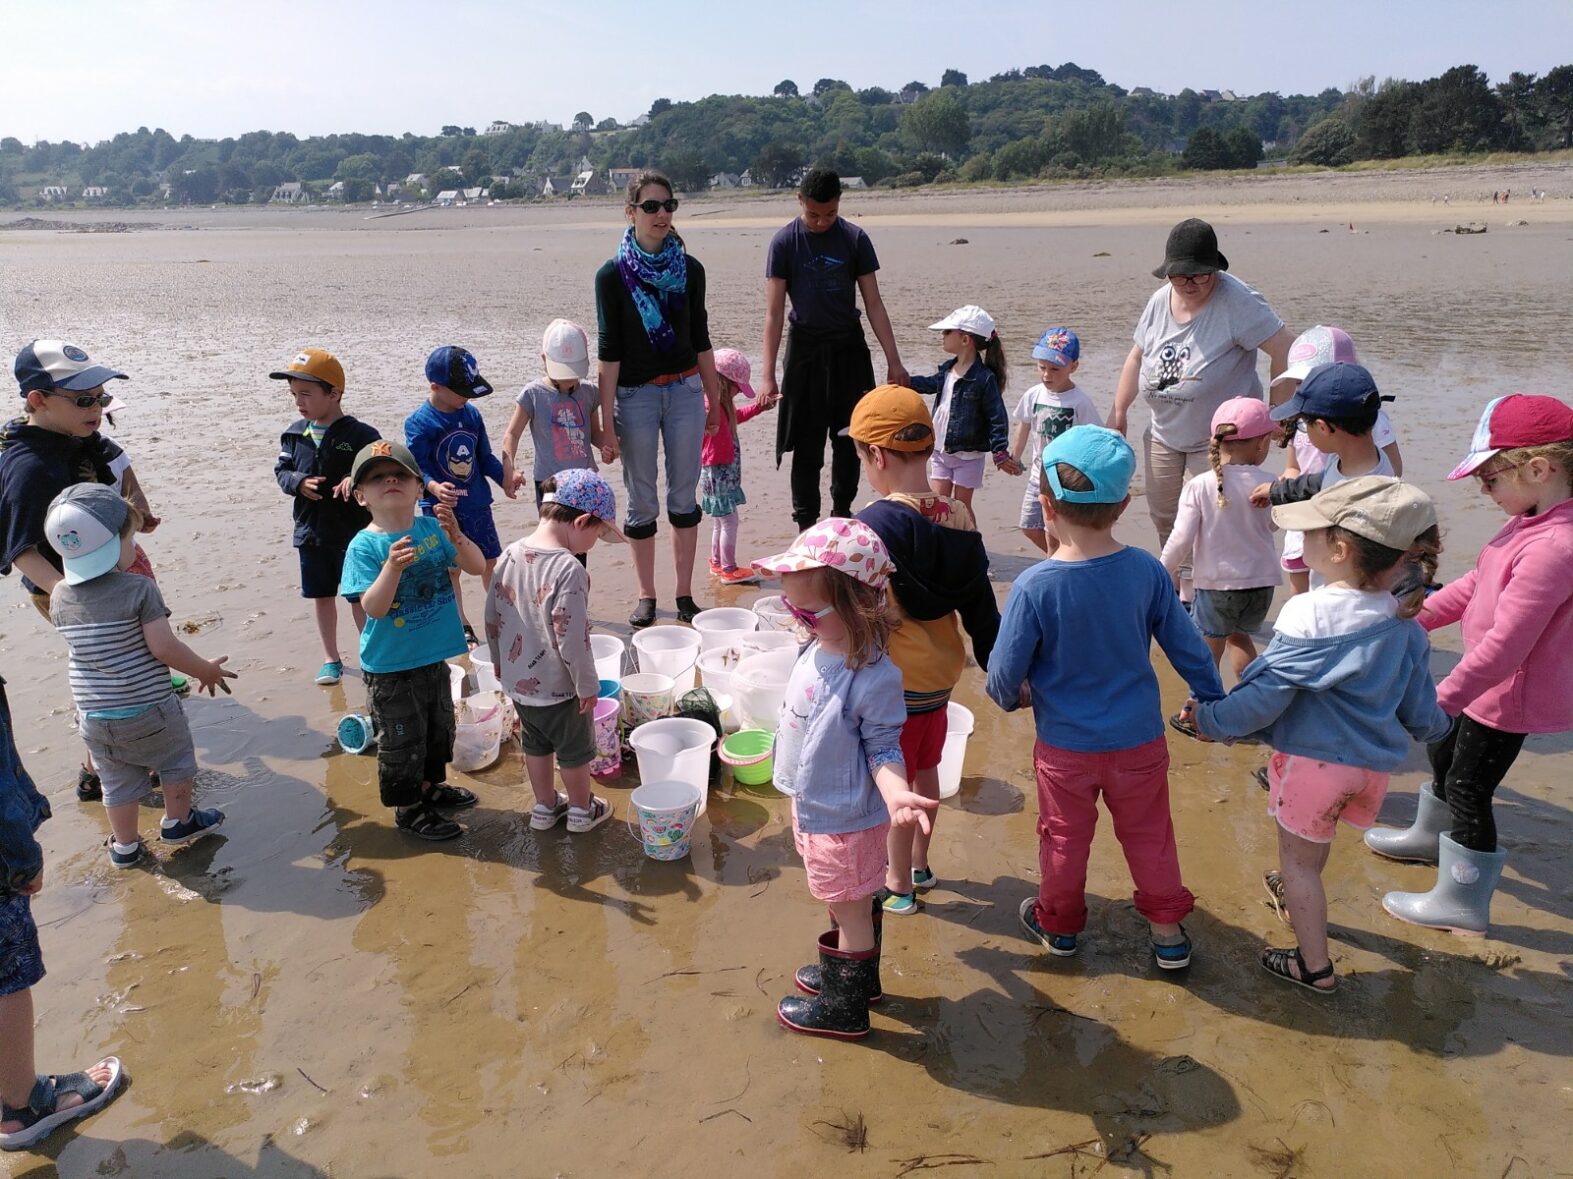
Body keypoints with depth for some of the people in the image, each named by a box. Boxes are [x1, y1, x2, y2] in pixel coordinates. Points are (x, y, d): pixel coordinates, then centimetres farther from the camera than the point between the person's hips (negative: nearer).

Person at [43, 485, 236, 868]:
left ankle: (125, 845, 30)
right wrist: (206, 670, -7)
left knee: (117, 779, 19)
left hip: (94, 715, 5)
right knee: (176, 761, 20)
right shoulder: (140, 589, -19)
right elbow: (163, 647, -20)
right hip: (149, 708, -5)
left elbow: (87, 644, 11)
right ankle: (178, 821, 34)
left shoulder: (59, 597, -2)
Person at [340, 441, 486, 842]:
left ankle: (430, 786, 46)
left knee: (439, 727, 24)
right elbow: (373, 608, -25)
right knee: (402, 739, 8)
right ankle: (407, 808, 28)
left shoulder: (432, 528, -5)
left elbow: (478, 567, -7)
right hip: (390, 668, -5)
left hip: (434, 657, 6)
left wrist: (456, 537, -25)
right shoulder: (364, 545, -17)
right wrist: (393, 567, -40)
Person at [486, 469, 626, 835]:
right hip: (557, 686, -7)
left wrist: (499, 659, 19)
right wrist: (587, 685, -13)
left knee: (536, 744, 25)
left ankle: (544, 807, 42)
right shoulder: (568, 569, -28)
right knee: (575, 750, 17)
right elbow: (571, 638, -27)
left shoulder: (510, 554, -5)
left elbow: (492, 617, 5)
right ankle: (582, 811, 36)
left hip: (517, 680, 7)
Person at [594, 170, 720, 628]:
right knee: (642, 500, 6)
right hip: (635, 396, -2)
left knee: (683, 495, 7)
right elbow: (609, 351, -7)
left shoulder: (689, 269, 3)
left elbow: (700, 339, 10)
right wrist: (607, 424, -9)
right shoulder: (613, 275, -5)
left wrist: (714, 399, 12)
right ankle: (646, 596, 19)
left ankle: (685, 594, 19)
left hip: (685, 391, 2)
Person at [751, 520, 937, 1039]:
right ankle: (857, 975, 50)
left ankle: (844, 1008, 34)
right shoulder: (817, 648, -5)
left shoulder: (873, 676, -30)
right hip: (815, 809, 8)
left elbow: (883, 748, -20)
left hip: (845, 821, -8)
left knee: (851, 914, 14)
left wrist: (896, 793, -37)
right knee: (851, 907, 28)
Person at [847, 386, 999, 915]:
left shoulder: (877, 522, -24)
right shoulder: (958, 515, -4)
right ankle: (918, 865, 41)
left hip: (894, 682, -7)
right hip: (941, 673, 7)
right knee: (925, 770, 23)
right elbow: (981, 606, 2)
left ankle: (899, 884, 26)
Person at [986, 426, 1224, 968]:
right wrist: (1213, 701, 14)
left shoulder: (1034, 586, -23)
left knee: (1064, 837, 19)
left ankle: (1059, 924, 39)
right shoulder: (1146, 570, -14)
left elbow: (1006, 670, -16)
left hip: (1065, 745, -2)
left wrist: (1009, 696, 8)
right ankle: (1168, 930, 35)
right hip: (1139, 740, 2)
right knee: (1148, 834, 21)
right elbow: (1186, 645, -3)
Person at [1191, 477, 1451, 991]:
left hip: (1313, 761, -7)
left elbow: (1265, 695, -22)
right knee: (1313, 843, 31)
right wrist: (1434, 725, 30)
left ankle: (1315, 967, 22)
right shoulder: (1404, 624, -2)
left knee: (1298, 860, 11)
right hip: (1375, 762, 7)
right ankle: (1297, 894, 56)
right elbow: (1420, 711, 7)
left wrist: (1210, 720, -7)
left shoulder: (1309, 615, -24)